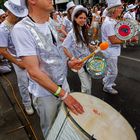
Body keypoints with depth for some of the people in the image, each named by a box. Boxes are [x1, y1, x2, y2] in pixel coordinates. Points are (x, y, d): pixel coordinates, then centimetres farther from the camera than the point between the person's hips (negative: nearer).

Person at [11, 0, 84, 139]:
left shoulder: (49, 24, 1)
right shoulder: (21, 29, -24)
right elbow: (34, 71, -26)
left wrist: (69, 63, -5)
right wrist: (62, 94, -23)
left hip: (63, 84, 7)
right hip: (45, 93, -6)